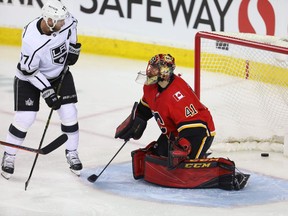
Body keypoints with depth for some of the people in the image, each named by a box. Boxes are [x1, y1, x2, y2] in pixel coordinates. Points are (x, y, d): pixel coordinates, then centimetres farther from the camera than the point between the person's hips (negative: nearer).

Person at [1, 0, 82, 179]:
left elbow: (72, 24, 5)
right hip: (30, 77, -5)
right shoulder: (32, 39, -37)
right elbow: (29, 70, -26)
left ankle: (72, 153, 16)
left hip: (59, 72, 5)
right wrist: (47, 92, -24)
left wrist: (73, 47, 1)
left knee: (69, 113, -3)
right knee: (25, 117, -9)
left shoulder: (65, 21, -23)